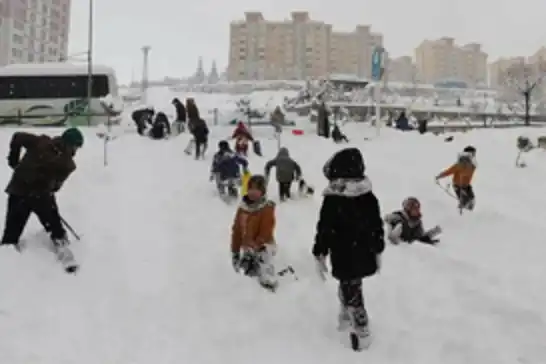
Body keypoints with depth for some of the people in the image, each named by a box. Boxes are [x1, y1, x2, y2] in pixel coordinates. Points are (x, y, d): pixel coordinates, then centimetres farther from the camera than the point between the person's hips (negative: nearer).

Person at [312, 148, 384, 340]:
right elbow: (377, 225, 6)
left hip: (344, 257, -6)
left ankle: (361, 331, 11)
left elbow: (324, 229, -13)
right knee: (349, 286, 25)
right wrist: (378, 250, 17)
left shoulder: (332, 200, -17)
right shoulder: (369, 196, -1)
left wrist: (319, 253, -2)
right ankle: (346, 317, 43)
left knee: (351, 291, 5)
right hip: (365, 255, 6)